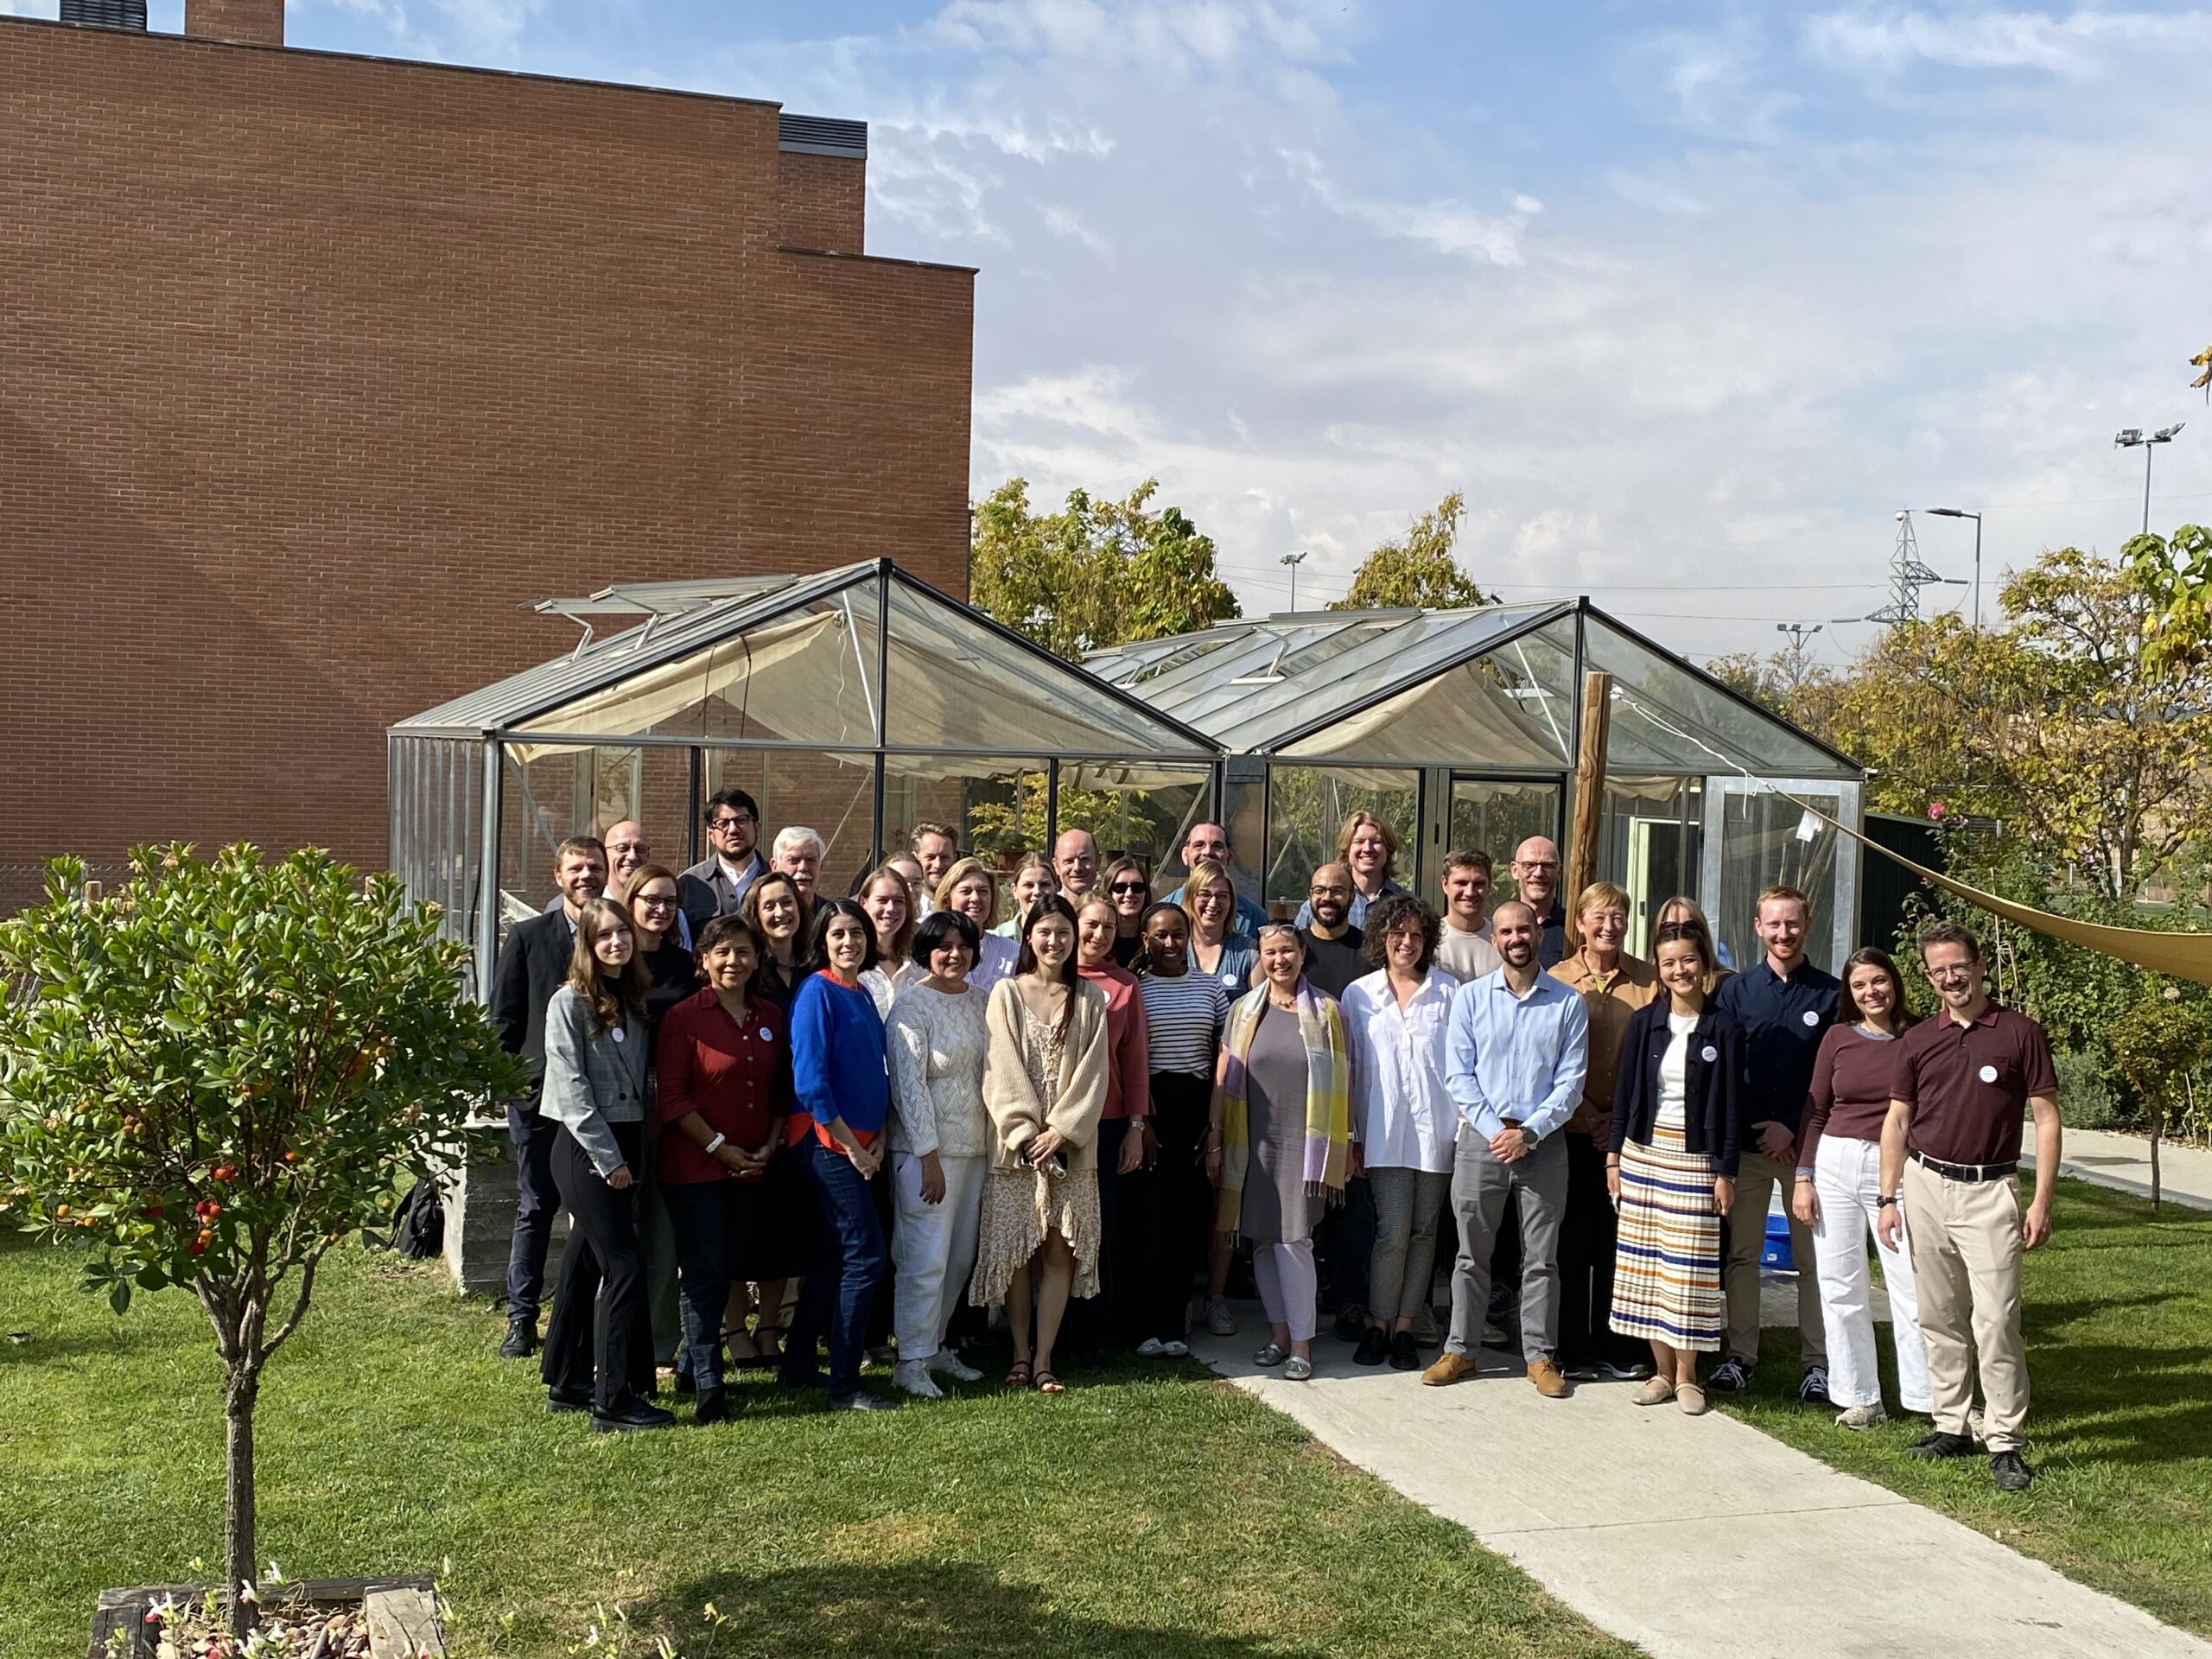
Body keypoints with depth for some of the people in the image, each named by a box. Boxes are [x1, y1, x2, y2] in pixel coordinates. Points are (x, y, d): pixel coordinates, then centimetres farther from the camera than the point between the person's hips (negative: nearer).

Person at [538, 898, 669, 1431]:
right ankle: (614, 1402, -8)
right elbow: (572, 1088, -13)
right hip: (586, 1148, -7)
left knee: (586, 1264, 13)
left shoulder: (634, 1001, 13)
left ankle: (565, 1385, 22)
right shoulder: (570, 1002, -8)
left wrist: (630, 1155, 8)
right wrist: (607, 1159, -15)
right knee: (626, 1266, -11)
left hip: (624, 1145, 7)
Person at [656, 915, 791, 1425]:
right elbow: (672, 1097, -10)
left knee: (727, 1271, 10)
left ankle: (694, 1365, 24)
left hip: (752, 1168, 5)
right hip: (695, 1166, -5)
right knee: (704, 1272, -6)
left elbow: (783, 1090, 15)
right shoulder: (683, 1017, -6)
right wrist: (720, 1148, -12)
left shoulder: (772, 1018, 9)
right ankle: (708, 1386, -3)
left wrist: (770, 1145, 1)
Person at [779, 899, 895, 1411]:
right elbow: (810, 1081, -17)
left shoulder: (863, 996, 12)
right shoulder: (816, 992, -11)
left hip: (860, 1142, 8)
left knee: (834, 1256, 14)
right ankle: (844, 1387, -4)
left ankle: (797, 1369, 24)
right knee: (866, 1255, -10)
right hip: (828, 1140, -8)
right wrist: (850, 1146, -13)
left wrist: (878, 1138, 3)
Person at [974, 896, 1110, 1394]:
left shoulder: (1089, 999, 7)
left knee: (1060, 1251, -1)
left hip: (1071, 1143, 1)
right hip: (1016, 1142, -1)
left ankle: (1043, 1360, 5)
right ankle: (1020, 1354, 12)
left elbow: (1093, 1072, 2)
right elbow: (1002, 1071, -3)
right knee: (1014, 1251, 1)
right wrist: (1026, 1133, -11)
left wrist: (1061, 1130, -9)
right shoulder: (1006, 993, 3)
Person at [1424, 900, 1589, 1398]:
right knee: (1472, 1253, 7)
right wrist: (1494, 1130, -10)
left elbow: (1571, 1081, -1)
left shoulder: (1567, 1003, 1)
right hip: (1481, 1136, 1)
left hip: (1542, 1142, 0)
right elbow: (1459, 1074, 0)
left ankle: (1541, 1356, 15)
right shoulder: (1470, 998, 3)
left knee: (1541, 1257, 5)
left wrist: (1528, 1133, -11)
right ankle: (1460, 1350, 16)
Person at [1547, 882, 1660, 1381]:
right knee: (1573, 1240, 4)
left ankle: (1618, 1348, 15)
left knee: (1619, 1240, 5)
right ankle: (1573, 1349, 13)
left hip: (1629, 1131, 1)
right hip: (1572, 1131, -1)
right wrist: (1590, 1119, -6)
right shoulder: (1557, 980, 1)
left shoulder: (1648, 980, 4)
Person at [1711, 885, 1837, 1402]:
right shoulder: (1735, 990, 6)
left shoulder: (1830, 994, 2)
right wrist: (1747, 1133, -6)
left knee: (1813, 1257, 2)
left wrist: (1793, 1128, -8)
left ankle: (1817, 1362, 9)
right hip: (1745, 1144, 1)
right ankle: (1740, 1354, 13)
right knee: (1741, 1252, 4)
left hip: (1807, 1142, -1)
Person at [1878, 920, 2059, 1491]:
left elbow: (2046, 1119, -2)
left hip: (1989, 1191, -4)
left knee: (1996, 1320, -8)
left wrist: (2041, 1203, -7)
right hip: (1925, 1185, 4)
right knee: (1939, 1318, 9)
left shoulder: (2021, 1033, -2)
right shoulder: (1917, 1041, 8)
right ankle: (1951, 1427, 19)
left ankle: (2006, 1443, -1)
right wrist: (1888, 1198, 7)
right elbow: (1896, 1121, 13)